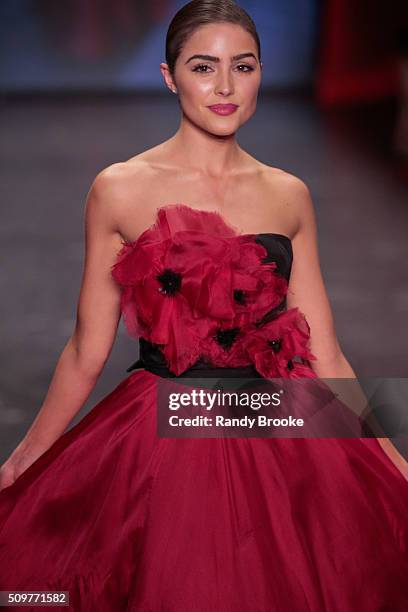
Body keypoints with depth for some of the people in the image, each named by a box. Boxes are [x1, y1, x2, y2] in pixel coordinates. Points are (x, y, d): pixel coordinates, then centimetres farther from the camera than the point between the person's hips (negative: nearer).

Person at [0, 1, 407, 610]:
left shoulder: (289, 195, 6)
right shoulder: (120, 189, -3)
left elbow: (324, 357, 8)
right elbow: (86, 353, 3)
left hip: (279, 444, 3)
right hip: (160, 445, -2)